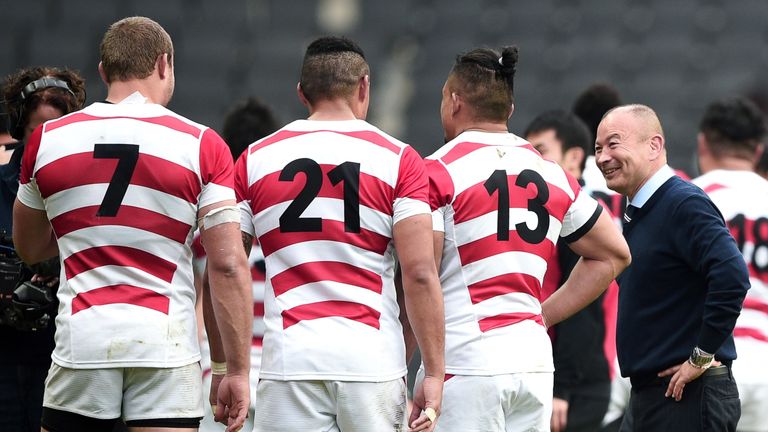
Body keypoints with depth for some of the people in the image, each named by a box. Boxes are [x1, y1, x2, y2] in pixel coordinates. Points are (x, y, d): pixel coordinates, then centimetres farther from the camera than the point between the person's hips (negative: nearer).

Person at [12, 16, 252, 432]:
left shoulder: (47, 138, 6)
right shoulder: (201, 145, -1)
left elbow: (29, 249, 20)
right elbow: (228, 266, -5)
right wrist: (237, 370, -1)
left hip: (81, 340, 2)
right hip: (166, 347, -2)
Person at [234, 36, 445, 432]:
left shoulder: (255, 160, 8)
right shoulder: (398, 159, 2)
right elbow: (420, 275, -5)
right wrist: (434, 374, -3)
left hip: (289, 363, 1)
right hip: (374, 363, -1)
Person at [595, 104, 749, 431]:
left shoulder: (685, 204, -14)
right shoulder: (637, 213, 17)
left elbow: (732, 276, -27)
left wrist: (702, 357, -20)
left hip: (687, 393, -10)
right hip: (648, 392, 10)